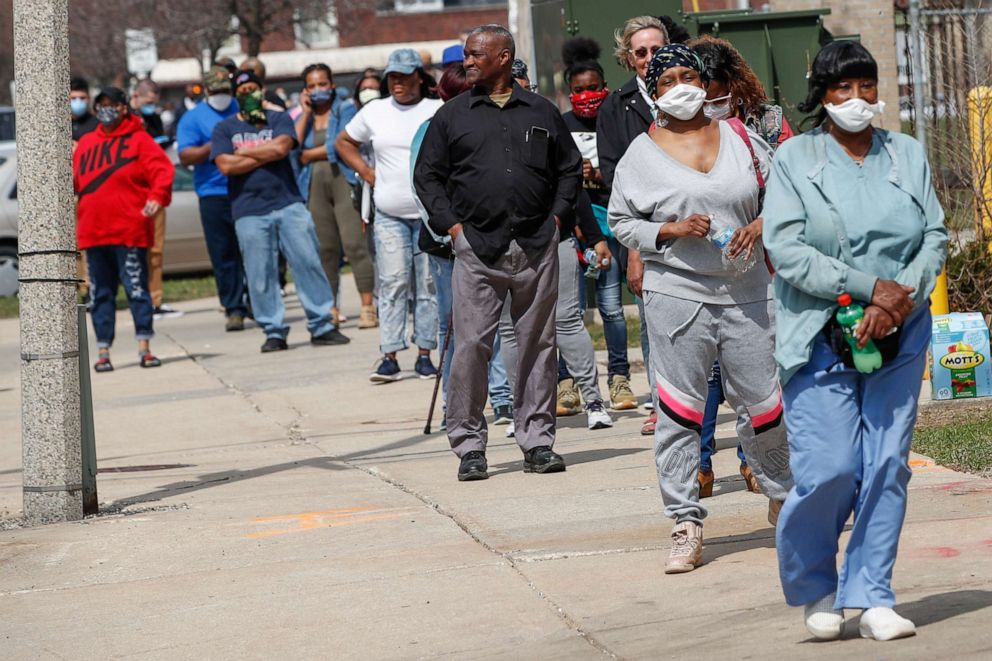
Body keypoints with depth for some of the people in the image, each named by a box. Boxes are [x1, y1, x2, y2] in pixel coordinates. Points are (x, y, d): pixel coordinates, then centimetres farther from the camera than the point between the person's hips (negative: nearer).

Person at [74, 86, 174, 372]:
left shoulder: (138, 139, 2)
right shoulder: (86, 144, 15)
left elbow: (162, 170, -8)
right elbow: (72, 179, 16)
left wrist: (157, 197, -22)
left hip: (129, 229, -4)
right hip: (93, 230, 4)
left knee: (136, 288, -5)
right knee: (101, 293, 7)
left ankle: (144, 347, 0)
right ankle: (103, 351, 11)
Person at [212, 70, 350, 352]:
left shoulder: (279, 120, 11)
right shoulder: (224, 129, 10)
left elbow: (281, 147, -10)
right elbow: (226, 165, -6)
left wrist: (244, 152, -3)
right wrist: (266, 155, -5)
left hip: (288, 204, 0)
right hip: (249, 213, 0)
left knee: (308, 263, -4)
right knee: (260, 276, -1)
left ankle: (322, 326, 1)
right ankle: (274, 332, 7)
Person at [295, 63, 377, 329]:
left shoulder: (345, 108, 4)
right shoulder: (303, 115, 16)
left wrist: (309, 155, 1)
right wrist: (305, 113, 1)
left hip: (343, 180, -4)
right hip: (316, 185, 4)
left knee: (353, 244, -12)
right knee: (325, 249, 2)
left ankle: (368, 306, -13)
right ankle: (330, 309, 7)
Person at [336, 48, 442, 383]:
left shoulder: (438, 111, 1)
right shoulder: (374, 112, 9)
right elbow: (344, 142, 23)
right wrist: (367, 173, 11)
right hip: (389, 214, 2)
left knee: (428, 285, 1)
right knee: (392, 283, -4)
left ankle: (425, 354, 6)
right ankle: (390, 357, -5)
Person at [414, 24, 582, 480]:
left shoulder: (542, 113, 11)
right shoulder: (453, 115, 8)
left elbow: (570, 168, 18)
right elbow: (427, 175, 10)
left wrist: (557, 216, 6)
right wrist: (450, 224, -1)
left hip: (536, 246, 1)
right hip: (477, 246, -1)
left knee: (538, 344, 4)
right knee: (471, 345, -6)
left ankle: (537, 441, 11)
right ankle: (469, 445, 0)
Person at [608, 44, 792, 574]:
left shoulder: (741, 139, 8)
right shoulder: (642, 153, 3)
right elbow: (621, 221, 5)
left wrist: (762, 225, -4)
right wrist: (671, 230, -11)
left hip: (746, 290, 2)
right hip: (677, 293, -2)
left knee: (763, 402, 5)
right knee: (679, 409, -3)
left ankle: (782, 497, 28)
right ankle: (686, 524, 2)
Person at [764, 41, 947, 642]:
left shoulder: (908, 155, 10)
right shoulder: (795, 159, 0)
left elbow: (935, 236, 5)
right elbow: (786, 248, -9)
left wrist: (899, 301, -12)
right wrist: (870, 288, -15)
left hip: (898, 338, 3)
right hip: (821, 338, -3)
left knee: (888, 467, 0)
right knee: (829, 470, -9)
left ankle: (872, 597, 8)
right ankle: (813, 586, 16)